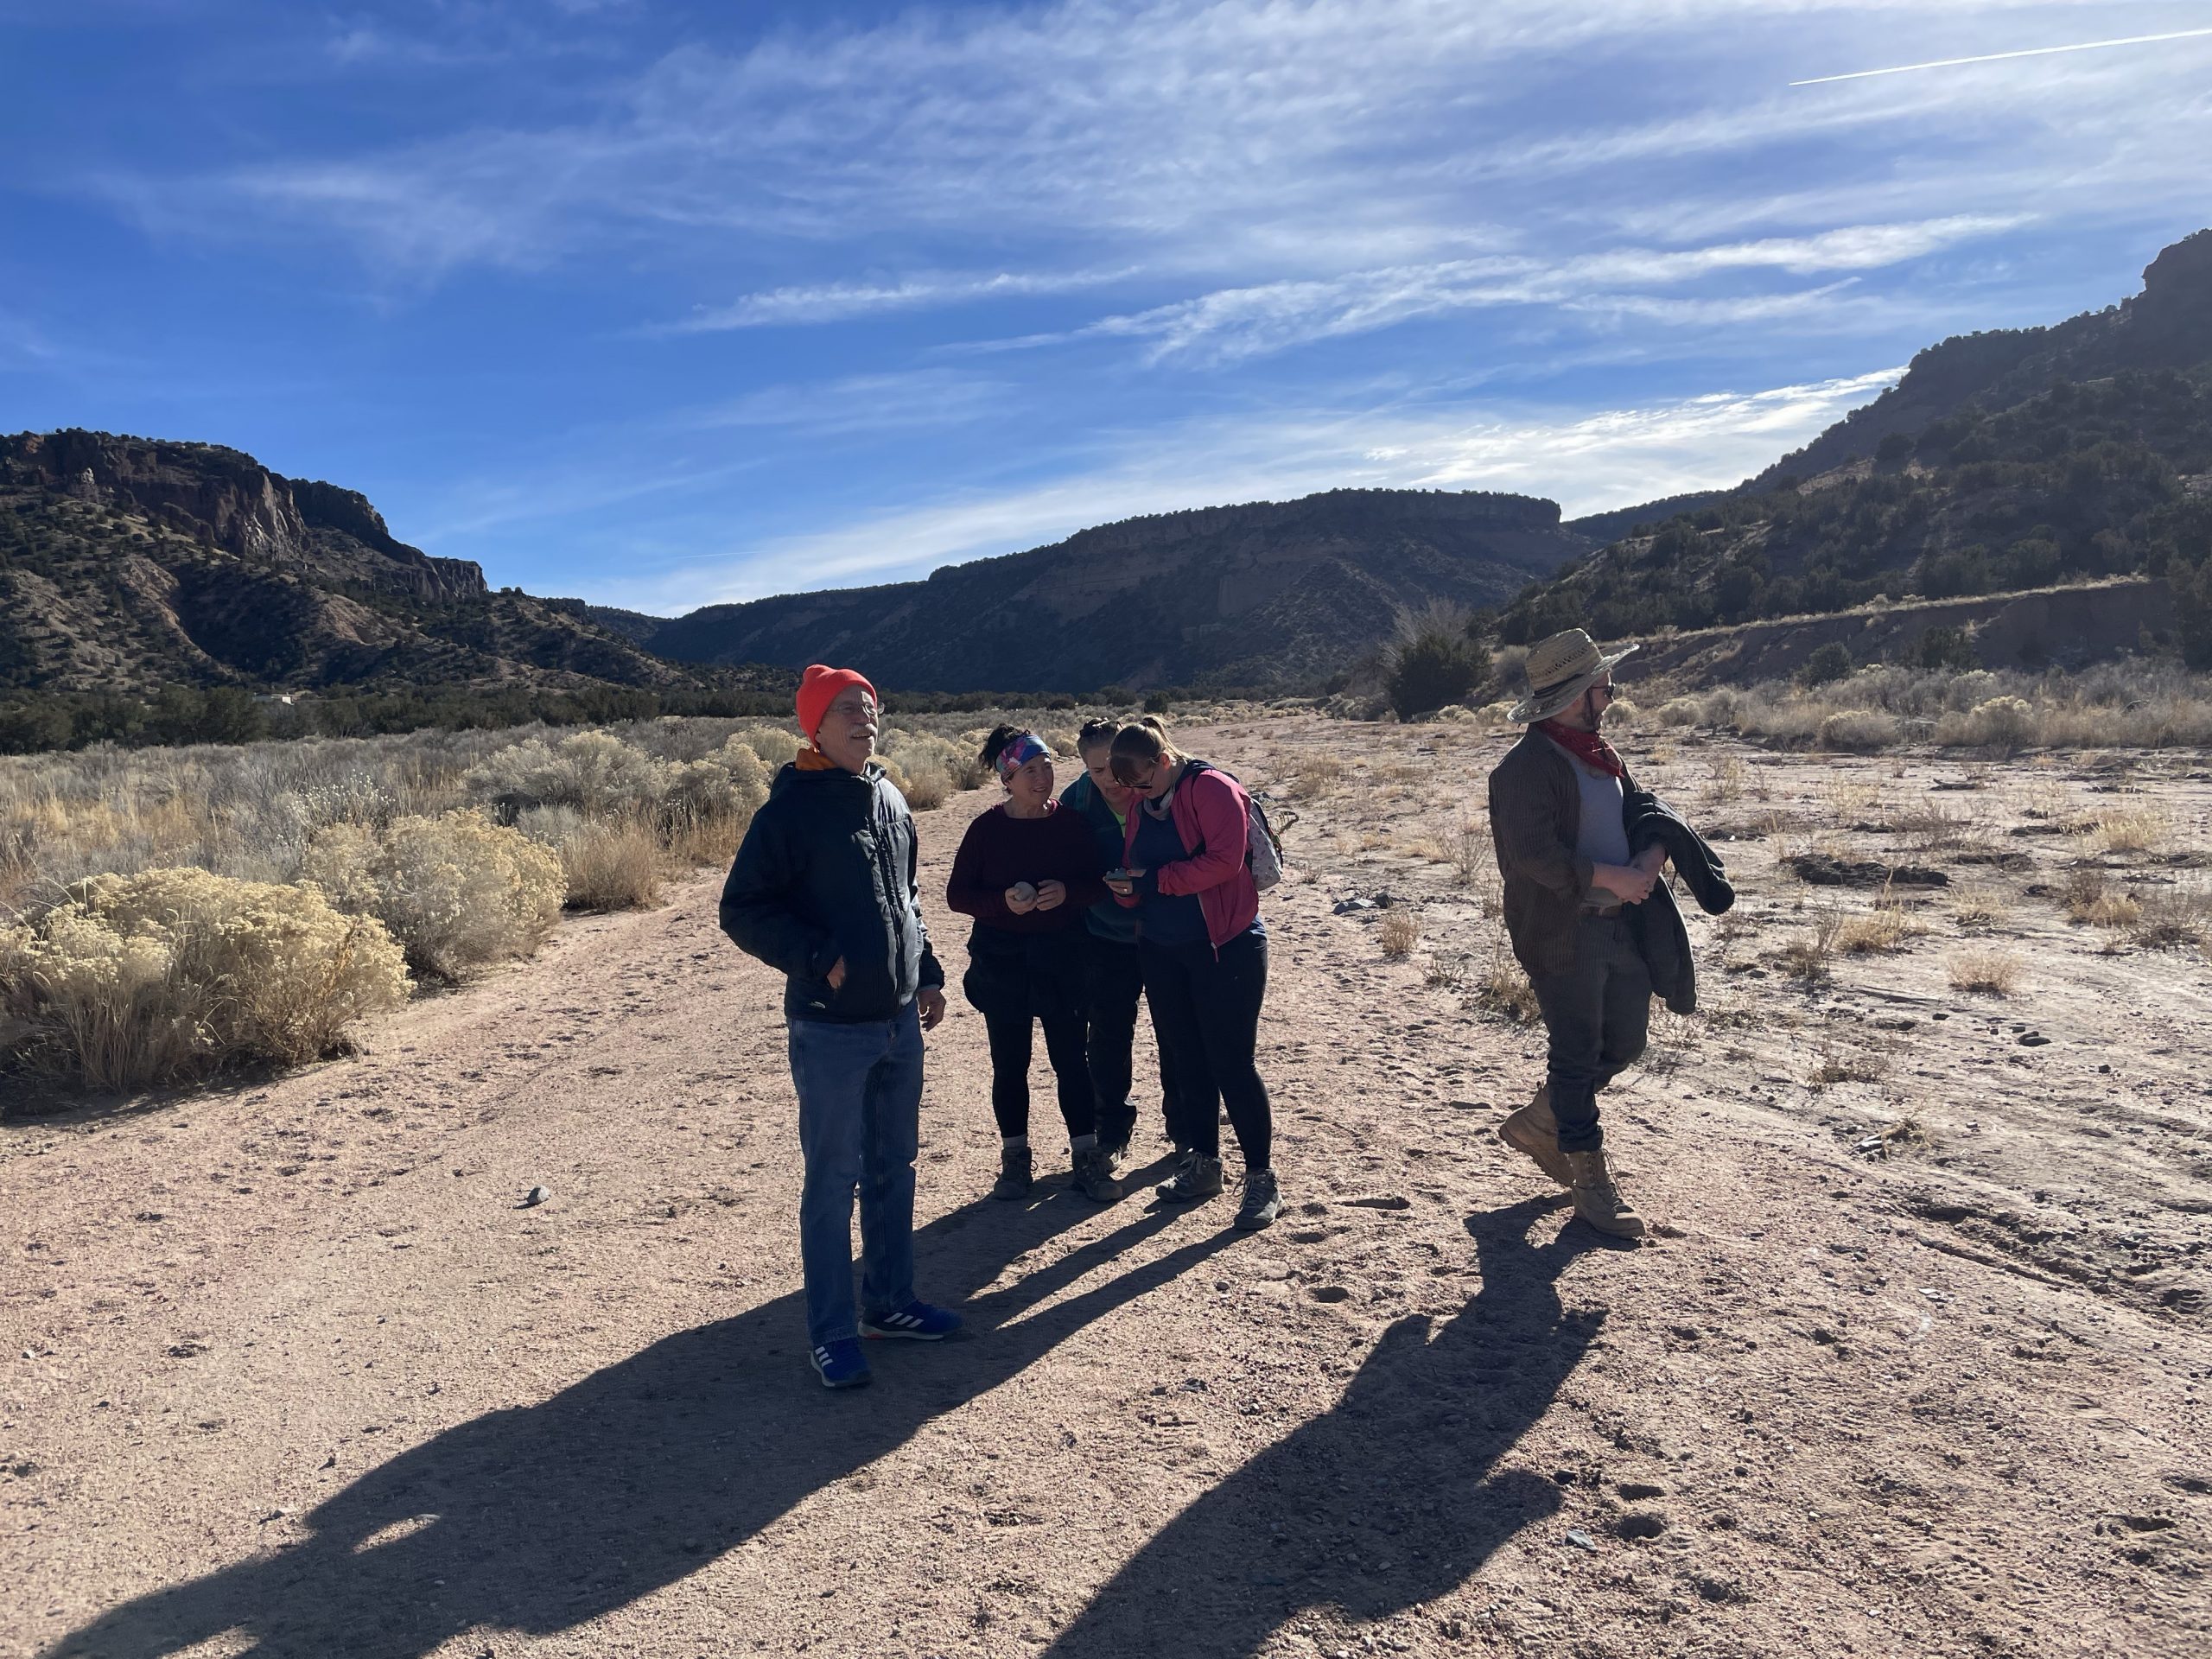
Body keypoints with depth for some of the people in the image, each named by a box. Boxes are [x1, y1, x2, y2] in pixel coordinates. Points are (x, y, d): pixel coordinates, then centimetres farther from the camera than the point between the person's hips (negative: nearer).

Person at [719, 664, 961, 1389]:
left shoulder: (890, 800, 10)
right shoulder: (792, 807, -12)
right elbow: (742, 909, -11)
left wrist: (928, 973, 14)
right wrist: (818, 960, -19)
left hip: (899, 1022, 7)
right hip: (830, 1030, -7)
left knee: (895, 1167, 16)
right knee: (834, 1179, 2)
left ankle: (891, 1302, 31)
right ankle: (832, 1334, 15)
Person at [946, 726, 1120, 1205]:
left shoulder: (1072, 823, 0)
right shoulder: (986, 828, -4)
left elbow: (1098, 883, 3)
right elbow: (957, 893, -2)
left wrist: (1067, 892, -19)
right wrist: (1003, 901, -19)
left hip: (1061, 957, 1)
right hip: (1001, 960, 0)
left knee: (1071, 1058, 3)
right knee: (1010, 1063, 8)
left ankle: (1087, 1159, 14)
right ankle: (1014, 1159, 21)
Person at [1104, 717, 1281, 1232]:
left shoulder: (1212, 789, -13)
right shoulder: (1142, 806, 11)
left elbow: (1225, 859, -24)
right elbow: (1138, 871, 14)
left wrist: (1156, 880, -22)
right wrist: (1127, 888, -9)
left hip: (1226, 947, -8)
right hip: (1162, 951, 8)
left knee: (1232, 1062, -4)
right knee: (1185, 1059, 14)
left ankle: (1262, 1179, 8)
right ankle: (1203, 1163, 29)